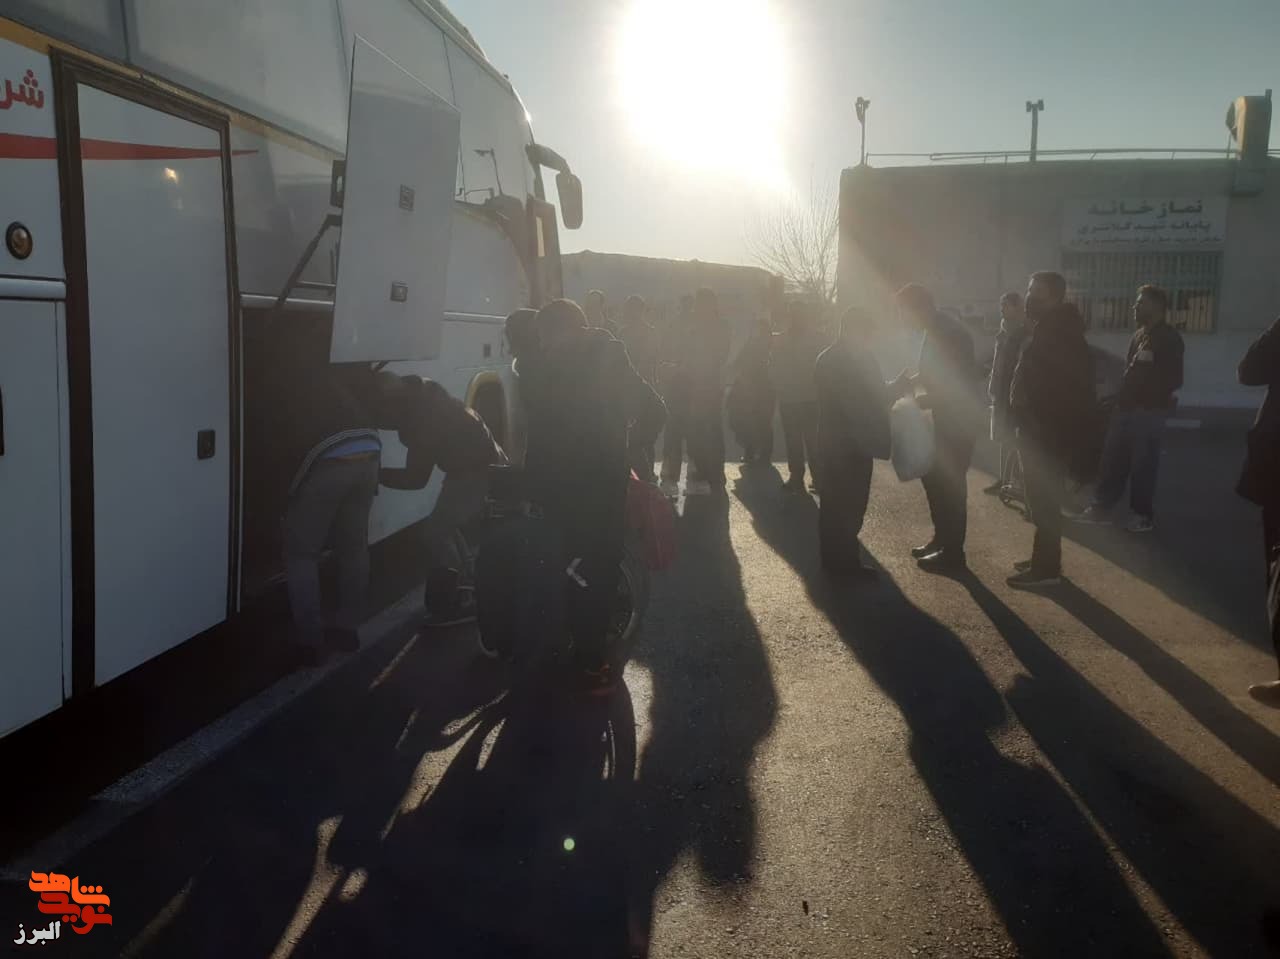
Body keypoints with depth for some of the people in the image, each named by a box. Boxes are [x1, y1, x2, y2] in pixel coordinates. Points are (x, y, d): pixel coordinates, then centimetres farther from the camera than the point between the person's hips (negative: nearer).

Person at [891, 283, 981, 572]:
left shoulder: (948, 333, -22)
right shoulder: (938, 329, 9)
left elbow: (953, 388, -25)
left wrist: (918, 402, -18)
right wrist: (905, 384, 6)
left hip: (958, 421, -10)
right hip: (948, 419, 10)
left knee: (949, 484, -2)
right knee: (936, 479, 17)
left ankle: (952, 553, 7)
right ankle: (941, 539, 30)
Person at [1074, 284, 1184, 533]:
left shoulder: (1169, 338, -5)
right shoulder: (1139, 336, 18)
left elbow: (1173, 379, -10)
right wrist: (1121, 399, 12)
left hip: (1149, 410, -7)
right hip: (1126, 407, 7)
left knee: (1143, 464, -3)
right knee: (1112, 458, 7)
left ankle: (1144, 515, 6)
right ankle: (1101, 508, 12)